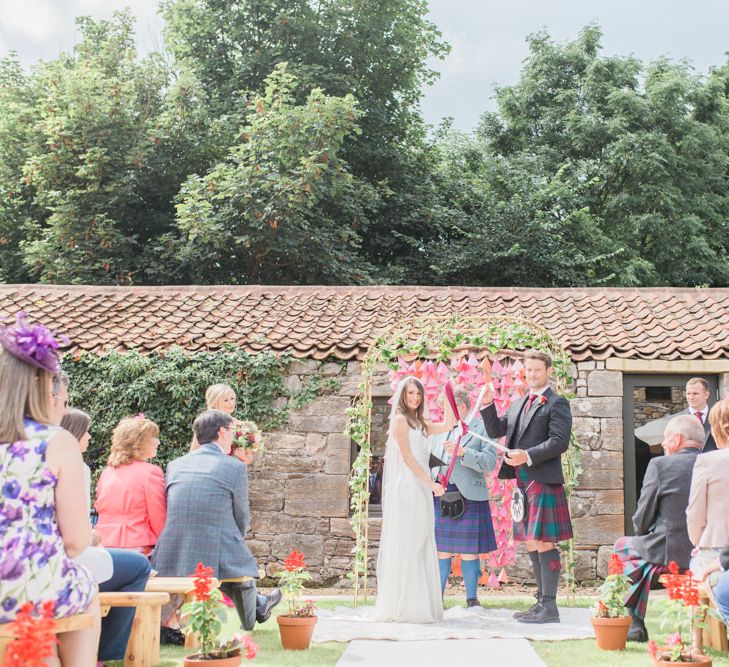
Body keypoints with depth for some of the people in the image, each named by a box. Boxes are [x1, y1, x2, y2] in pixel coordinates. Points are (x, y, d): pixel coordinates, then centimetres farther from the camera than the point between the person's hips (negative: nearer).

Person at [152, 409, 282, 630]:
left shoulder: (175, 465, 8)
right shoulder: (236, 467, -6)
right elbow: (242, 518, 3)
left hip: (172, 558, 5)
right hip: (216, 557, -5)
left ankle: (258, 605, 55)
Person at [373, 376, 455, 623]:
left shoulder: (419, 423, 17)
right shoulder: (400, 419, -6)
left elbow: (447, 426, 16)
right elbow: (407, 457, -11)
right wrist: (431, 482, -13)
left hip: (420, 489, 8)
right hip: (405, 488, -8)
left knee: (420, 547, 8)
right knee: (405, 545, -6)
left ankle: (418, 605, 12)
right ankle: (402, 606, -1)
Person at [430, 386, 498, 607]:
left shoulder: (482, 428, 1)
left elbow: (490, 462, -9)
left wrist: (462, 452, -19)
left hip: (468, 497, -4)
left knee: (469, 551, 0)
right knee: (442, 549, 6)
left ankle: (472, 600, 11)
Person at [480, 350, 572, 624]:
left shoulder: (556, 403, -3)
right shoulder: (519, 404, 21)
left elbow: (559, 442, -13)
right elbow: (495, 431, 19)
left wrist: (528, 456, -22)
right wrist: (487, 405, 4)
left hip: (543, 481, -8)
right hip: (522, 482, 8)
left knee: (543, 542, -8)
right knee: (532, 543, 12)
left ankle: (550, 607, -3)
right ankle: (542, 601, 21)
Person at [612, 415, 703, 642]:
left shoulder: (659, 465, -10)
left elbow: (641, 520, -6)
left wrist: (643, 535, 16)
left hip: (668, 553, -5)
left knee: (622, 546, 23)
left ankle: (635, 625, 19)